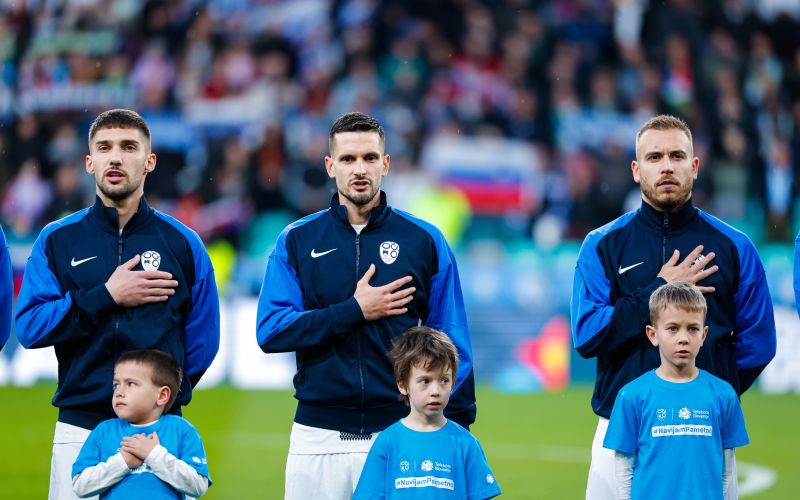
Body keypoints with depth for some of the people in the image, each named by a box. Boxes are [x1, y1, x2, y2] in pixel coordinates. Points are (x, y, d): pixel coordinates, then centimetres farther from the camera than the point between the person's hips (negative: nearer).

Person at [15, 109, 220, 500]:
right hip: (79, 428, 0)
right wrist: (107, 297, -10)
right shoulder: (57, 240, 7)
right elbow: (29, 327, -4)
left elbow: (202, 337, 8)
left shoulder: (182, 243, 7)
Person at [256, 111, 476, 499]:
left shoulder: (423, 240, 4)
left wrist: (458, 427, -3)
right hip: (319, 435, 0)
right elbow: (270, 332, -5)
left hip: (399, 433, 0)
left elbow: (451, 342, 4)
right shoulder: (296, 241, 5)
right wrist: (355, 311, -11)